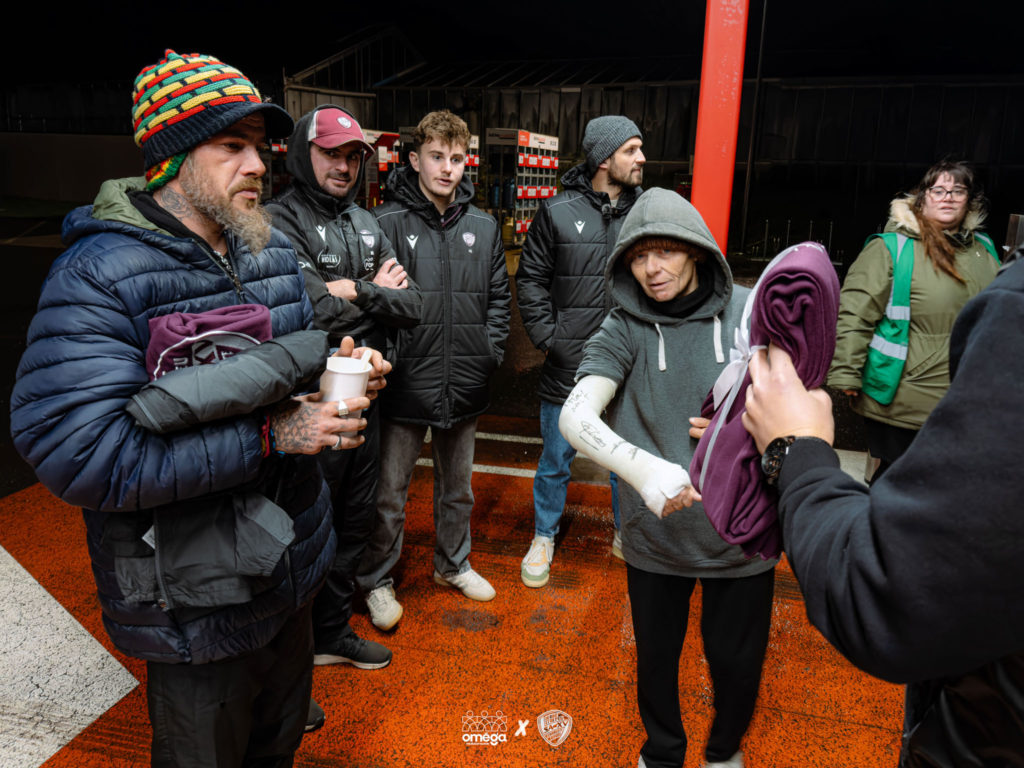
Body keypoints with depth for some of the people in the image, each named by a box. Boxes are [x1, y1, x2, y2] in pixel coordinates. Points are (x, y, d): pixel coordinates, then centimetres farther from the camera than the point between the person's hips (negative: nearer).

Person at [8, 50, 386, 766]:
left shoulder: (275, 250, 3)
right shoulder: (97, 276, -20)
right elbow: (76, 454, -29)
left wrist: (334, 365, -8)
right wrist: (268, 436, -28)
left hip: (292, 565, 6)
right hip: (195, 599, -6)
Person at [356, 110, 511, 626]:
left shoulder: (483, 227, 6)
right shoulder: (387, 223, -8)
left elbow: (499, 296, 13)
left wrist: (490, 350, 4)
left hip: (464, 386, 5)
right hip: (406, 384, -4)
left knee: (457, 487, 21)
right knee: (389, 494, 7)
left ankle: (453, 563, 42)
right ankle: (377, 579, 29)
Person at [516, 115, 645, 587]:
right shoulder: (558, 212, -2)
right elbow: (530, 279, 3)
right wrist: (547, 336, -5)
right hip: (568, 367, -1)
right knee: (555, 461, 13)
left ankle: (628, 536, 38)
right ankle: (544, 538, 34)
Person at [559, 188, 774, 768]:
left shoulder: (752, 313, -7)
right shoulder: (625, 329, -8)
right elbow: (575, 416, -21)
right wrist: (642, 466, -39)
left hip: (741, 533, 0)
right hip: (654, 535, 0)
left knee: (737, 662, 18)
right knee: (656, 658, 19)